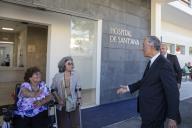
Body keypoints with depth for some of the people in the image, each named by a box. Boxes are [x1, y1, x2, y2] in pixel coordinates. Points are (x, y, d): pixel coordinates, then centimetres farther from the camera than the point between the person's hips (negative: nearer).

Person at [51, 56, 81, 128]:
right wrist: (58, 99, -8)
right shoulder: (57, 76, -7)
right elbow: (53, 90, 1)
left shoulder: (75, 75, -4)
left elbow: (77, 88, 3)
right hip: (62, 105, 0)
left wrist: (79, 98, 0)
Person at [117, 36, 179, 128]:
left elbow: (172, 92, -22)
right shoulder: (151, 62, 5)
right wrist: (129, 88, 8)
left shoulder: (164, 65, -22)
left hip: (154, 113, -8)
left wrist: (172, 117, -18)